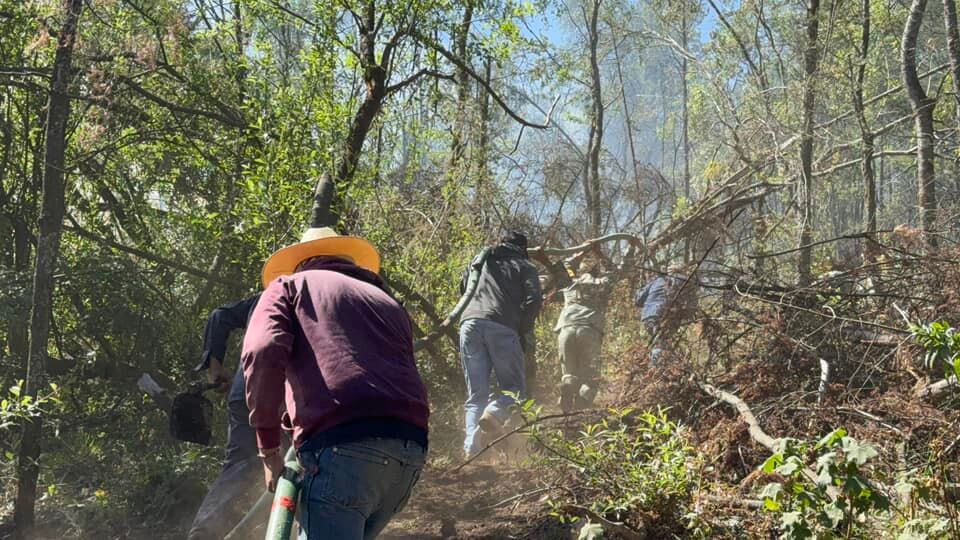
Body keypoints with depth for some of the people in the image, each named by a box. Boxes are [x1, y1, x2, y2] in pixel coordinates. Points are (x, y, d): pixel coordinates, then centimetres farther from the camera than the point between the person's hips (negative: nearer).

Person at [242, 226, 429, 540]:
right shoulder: (389, 302, 35)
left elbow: (263, 353, -1)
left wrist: (268, 449, 4)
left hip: (343, 444, -6)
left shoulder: (290, 285, 19)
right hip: (410, 450, 6)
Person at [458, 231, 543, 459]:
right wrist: (522, 330, 10)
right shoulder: (524, 267, 16)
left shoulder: (480, 259, 27)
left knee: (476, 394, 6)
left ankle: (471, 445, -14)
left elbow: (463, 287, 36)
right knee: (514, 388, 5)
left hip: (470, 323, 3)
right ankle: (495, 412, -28)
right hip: (502, 327, -3)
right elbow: (534, 300, 0)